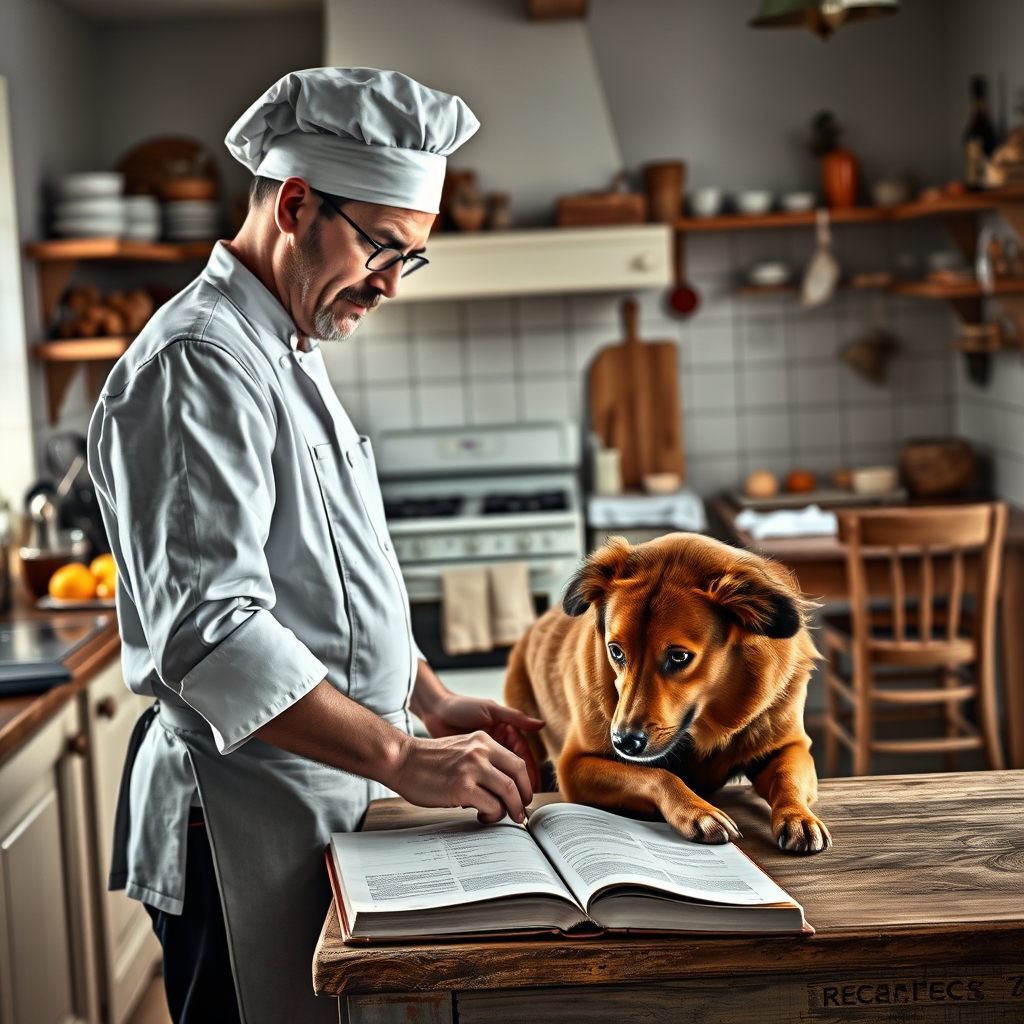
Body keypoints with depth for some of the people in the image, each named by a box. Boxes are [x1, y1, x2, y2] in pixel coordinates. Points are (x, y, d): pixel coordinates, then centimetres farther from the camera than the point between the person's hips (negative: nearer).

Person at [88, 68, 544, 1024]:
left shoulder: (288, 359, 16)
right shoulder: (197, 366, -17)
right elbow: (211, 632, -27)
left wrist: (435, 703, 11)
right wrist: (404, 759, -26)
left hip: (324, 807, 10)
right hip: (245, 831, -10)